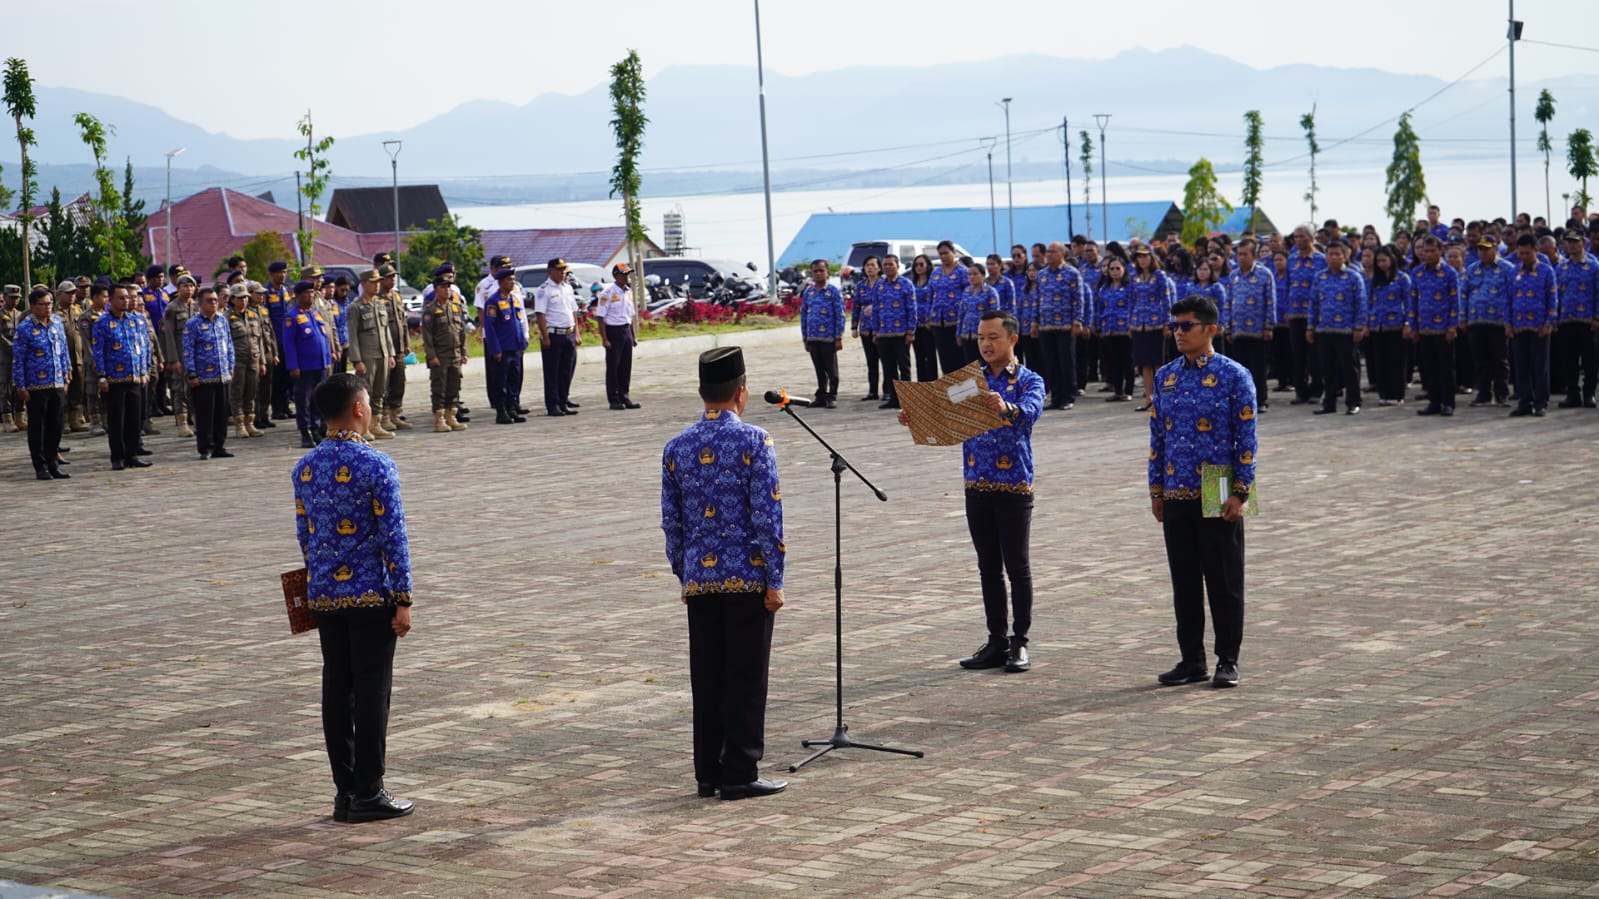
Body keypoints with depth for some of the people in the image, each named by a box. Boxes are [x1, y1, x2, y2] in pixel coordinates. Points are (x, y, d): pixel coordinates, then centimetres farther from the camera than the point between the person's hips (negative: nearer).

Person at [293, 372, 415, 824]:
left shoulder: (304, 469, 5)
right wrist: (403, 600, -9)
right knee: (372, 692, 1)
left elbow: (304, 534, 13)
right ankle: (368, 793, 4)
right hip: (371, 595, -6)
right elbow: (393, 536, -13)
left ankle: (345, 791, 15)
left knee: (336, 690, 10)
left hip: (323, 596, 6)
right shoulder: (376, 466, -13)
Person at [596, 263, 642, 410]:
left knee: (626, 366, 8)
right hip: (613, 330, -7)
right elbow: (601, 317, -12)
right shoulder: (608, 292, -11)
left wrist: (634, 336, 16)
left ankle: (624, 396, 15)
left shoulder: (628, 292, 12)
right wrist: (604, 338, -17)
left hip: (626, 330, 7)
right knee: (613, 366, -1)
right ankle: (614, 399, 4)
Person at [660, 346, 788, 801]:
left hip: (699, 580, 5)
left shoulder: (676, 447, 6)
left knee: (706, 679, 11)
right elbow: (767, 515, -12)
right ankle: (740, 775, 5)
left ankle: (708, 773, 16)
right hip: (747, 577, -5)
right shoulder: (753, 441, -9)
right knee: (746, 678, 2)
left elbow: (671, 521, 10)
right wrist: (774, 581, -8)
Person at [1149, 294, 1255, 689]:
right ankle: (1192, 660, 17)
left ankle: (1228, 660, 11)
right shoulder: (1165, 375, 9)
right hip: (1176, 497, 5)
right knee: (1184, 582, 9)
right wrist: (1156, 490, 10)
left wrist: (1240, 492, -11)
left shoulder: (1233, 376, -5)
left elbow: (1246, 438, -6)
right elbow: (1158, 435, 13)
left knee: (1224, 582, 2)